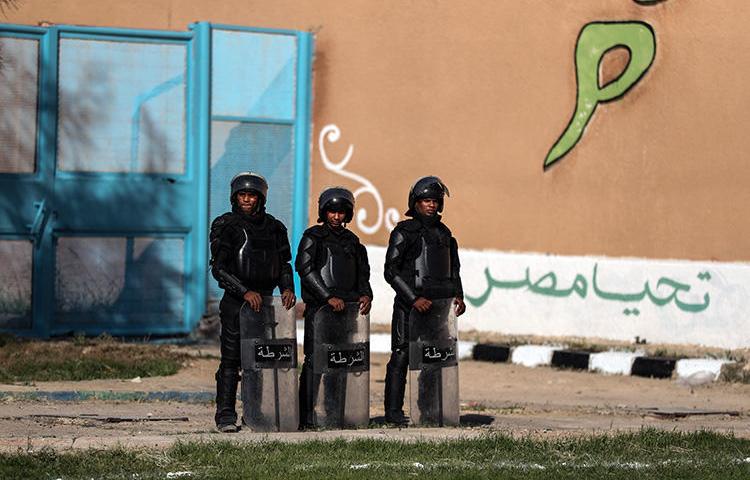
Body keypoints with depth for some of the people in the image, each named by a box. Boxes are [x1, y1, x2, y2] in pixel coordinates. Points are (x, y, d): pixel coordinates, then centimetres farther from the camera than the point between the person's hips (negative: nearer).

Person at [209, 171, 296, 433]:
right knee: (231, 359, -5)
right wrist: (245, 292, -18)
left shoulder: (273, 227, 12)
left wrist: (287, 288, -3)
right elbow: (219, 268, -8)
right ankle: (226, 416, -3)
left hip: (265, 300, 4)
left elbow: (284, 263, 16)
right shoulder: (226, 226, -2)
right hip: (236, 301, -4)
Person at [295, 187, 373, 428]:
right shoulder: (313, 237, 1)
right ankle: (306, 416, -9)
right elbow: (305, 269, -10)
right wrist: (329, 296, -17)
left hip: (348, 308, 6)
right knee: (315, 360, -9)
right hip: (319, 307, -5)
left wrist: (365, 294, -3)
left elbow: (362, 272, 19)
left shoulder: (352, 240, 18)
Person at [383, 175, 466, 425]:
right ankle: (393, 411, -4)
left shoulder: (444, 233, 16)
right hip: (409, 305, -6)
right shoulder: (404, 231, -4)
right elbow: (391, 271, -10)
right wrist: (414, 299, -16)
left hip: (439, 303, 6)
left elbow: (454, 269, 24)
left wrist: (458, 295, 6)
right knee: (402, 356, -6)